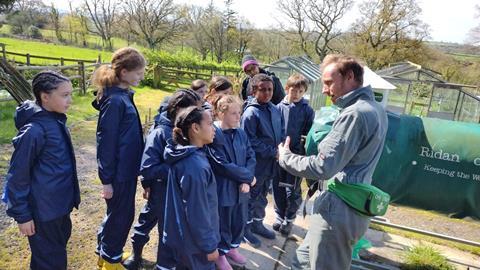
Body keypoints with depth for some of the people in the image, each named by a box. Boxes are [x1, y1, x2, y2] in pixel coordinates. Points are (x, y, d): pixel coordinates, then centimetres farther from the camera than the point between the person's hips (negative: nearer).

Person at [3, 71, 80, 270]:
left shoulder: (57, 121, 2)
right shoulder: (34, 130, -24)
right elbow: (18, 176, -19)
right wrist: (22, 215, -13)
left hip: (60, 205, 8)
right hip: (43, 211, -8)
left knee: (59, 248, 25)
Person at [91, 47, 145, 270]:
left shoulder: (124, 95, 6)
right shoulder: (114, 101, -22)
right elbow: (105, 142, -20)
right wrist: (107, 179, -15)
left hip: (127, 168, 9)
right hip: (119, 172, -9)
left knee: (119, 212, 22)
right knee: (121, 215, 9)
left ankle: (106, 252, 42)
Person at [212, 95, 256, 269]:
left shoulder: (241, 134, 3)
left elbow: (251, 156, 2)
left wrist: (246, 180, -12)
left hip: (242, 187, 6)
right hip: (223, 189, -6)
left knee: (240, 220, 21)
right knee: (223, 223, 12)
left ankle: (232, 248, 45)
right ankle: (220, 254, 35)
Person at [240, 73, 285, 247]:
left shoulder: (275, 110, 5)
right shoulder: (251, 112, -18)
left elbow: (282, 132, 14)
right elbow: (250, 141, -20)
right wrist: (273, 152, -18)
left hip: (271, 163, 7)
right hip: (256, 163, -7)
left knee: (262, 195, 21)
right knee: (251, 196, 8)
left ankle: (257, 223, 39)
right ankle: (246, 227, 26)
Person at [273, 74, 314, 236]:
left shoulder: (307, 111, -3)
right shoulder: (279, 107, -1)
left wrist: (305, 153, -11)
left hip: (297, 155, -1)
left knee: (292, 190, 8)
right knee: (278, 187, 12)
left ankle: (289, 220, 28)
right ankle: (279, 216, 31)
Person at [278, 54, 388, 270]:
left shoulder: (354, 113, -20)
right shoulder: (375, 108, 11)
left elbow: (323, 168, -23)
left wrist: (285, 157, -9)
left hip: (339, 209, -9)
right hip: (354, 204, 9)